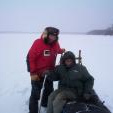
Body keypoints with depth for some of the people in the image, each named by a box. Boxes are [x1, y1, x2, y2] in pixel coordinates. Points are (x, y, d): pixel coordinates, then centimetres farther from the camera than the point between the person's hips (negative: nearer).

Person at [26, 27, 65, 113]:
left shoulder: (56, 43, -1)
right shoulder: (38, 43, -20)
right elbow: (30, 58, -18)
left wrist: (62, 51, 9)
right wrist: (32, 73, -18)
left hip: (50, 72, 7)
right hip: (38, 73, -6)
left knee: (49, 89, 21)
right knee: (36, 93, 1)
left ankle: (46, 104, 45)